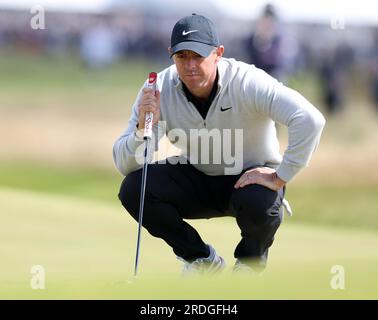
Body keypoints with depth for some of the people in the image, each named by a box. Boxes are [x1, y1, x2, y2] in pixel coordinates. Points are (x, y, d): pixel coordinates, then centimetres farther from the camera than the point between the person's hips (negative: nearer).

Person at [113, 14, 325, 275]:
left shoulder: (247, 82, -27)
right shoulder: (159, 90, -16)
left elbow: (310, 119, -38)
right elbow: (124, 164, -16)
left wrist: (279, 178, -35)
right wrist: (143, 128, -36)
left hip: (251, 175, -3)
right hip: (196, 179, 4)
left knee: (258, 202, -38)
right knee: (133, 188, -21)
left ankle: (251, 258, 2)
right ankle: (201, 260, 4)